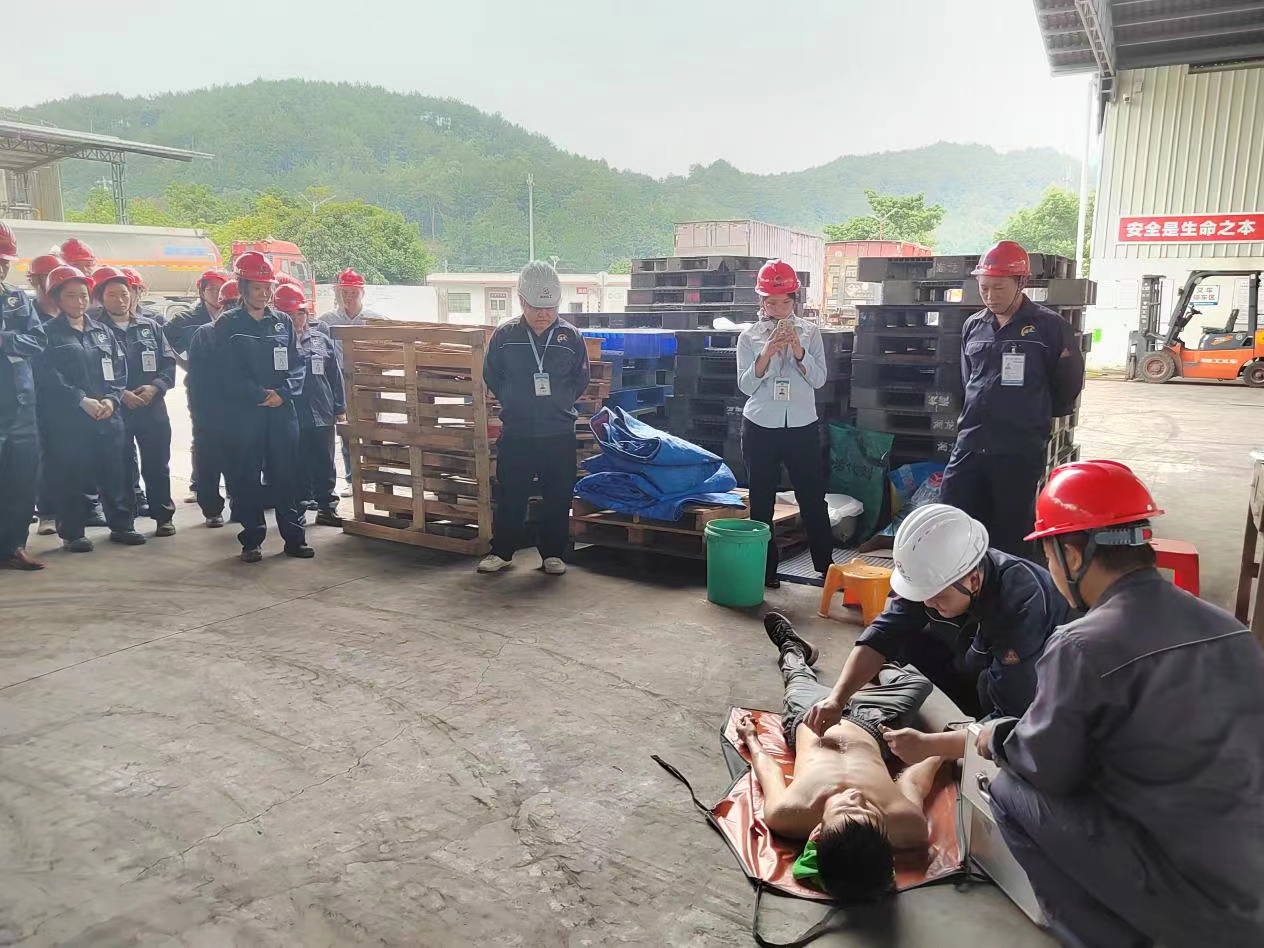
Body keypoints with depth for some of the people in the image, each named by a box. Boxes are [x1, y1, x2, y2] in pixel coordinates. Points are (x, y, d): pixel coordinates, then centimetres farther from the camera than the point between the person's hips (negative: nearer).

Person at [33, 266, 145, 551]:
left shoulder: (103, 333, 16)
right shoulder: (48, 334, 2)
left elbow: (119, 370, 10)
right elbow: (49, 376, -8)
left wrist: (111, 399, -7)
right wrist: (82, 400, -17)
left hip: (109, 418, 4)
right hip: (67, 421, -4)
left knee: (115, 473, 7)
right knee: (71, 477, 1)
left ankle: (121, 525, 19)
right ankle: (72, 533, 11)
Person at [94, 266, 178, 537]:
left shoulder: (150, 326, 9)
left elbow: (169, 363, 7)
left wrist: (155, 387, -10)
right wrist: (121, 394, -15)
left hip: (153, 408, 2)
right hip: (116, 410, -2)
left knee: (157, 464, 6)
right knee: (122, 467, 5)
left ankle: (163, 515, 16)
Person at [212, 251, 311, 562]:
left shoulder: (283, 322, 11)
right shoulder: (227, 325, 2)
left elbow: (296, 366, 8)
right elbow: (225, 375, -4)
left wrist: (281, 393, -9)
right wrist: (260, 394, -12)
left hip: (282, 411, 2)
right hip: (242, 413, -2)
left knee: (286, 475, 3)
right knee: (246, 478, 3)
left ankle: (294, 538, 10)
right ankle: (251, 541, 12)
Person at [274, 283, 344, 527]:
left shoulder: (321, 338, 8)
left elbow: (335, 374, 10)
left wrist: (339, 407, 7)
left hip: (322, 415, 3)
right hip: (290, 416, -3)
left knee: (324, 465, 9)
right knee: (297, 467, 4)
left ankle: (326, 507, 18)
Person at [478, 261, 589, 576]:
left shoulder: (571, 337, -1)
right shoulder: (504, 335, -1)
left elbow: (581, 380, 8)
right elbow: (491, 377, 7)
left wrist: (559, 397, -2)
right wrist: (514, 401, 0)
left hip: (559, 432, 0)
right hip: (515, 431, 0)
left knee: (558, 496, 7)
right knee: (510, 494, 8)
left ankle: (553, 553, 21)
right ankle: (502, 550, 23)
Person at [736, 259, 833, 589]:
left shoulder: (809, 331, 3)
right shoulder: (749, 337, 2)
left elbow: (819, 379, -3)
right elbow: (745, 385, -5)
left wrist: (797, 350, -18)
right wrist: (766, 354, -19)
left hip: (803, 428, 0)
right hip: (761, 428, 0)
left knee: (813, 499, 5)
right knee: (761, 501, 6)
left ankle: (826, 566, 18)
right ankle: (766, 570, 17)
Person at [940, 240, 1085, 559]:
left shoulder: (1050, 327, -4)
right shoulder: (973, 326, 10)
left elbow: (1068, 384, 4)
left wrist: (1033, 417, 13)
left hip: (1021, 451, -4)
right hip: (970, 445, 4)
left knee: (1011, 536, 5)